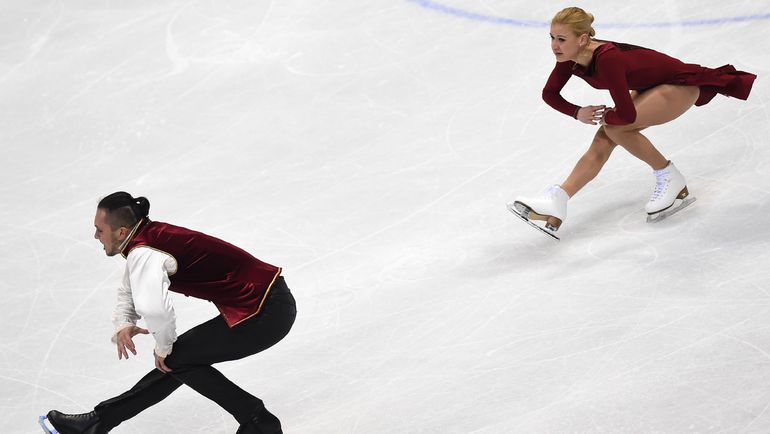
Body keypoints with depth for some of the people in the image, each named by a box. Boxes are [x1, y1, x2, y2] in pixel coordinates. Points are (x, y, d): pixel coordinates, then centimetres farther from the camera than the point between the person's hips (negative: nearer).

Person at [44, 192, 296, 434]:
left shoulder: (143, 254, -19)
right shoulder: (149, 236, 10)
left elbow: (153, 307, -37)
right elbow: (129, 292, 27)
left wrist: (164, 347, -16)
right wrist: (123, 324, 6)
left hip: (265, 314, -9)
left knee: (178, 358, 3)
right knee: (174, 359, 13)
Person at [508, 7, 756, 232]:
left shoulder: (607, 58, -38)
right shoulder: (569, 56, -15)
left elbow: (626, 115, -38)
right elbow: (549, 93, 1)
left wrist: (602, 116, -18)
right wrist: (578, 113, -14)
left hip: (681, 85, -8)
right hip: (648, 88, 8)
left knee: (615, 128, -24)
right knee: (603, 141, -7)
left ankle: (669, 178, -7)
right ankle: (557, 201, -15)